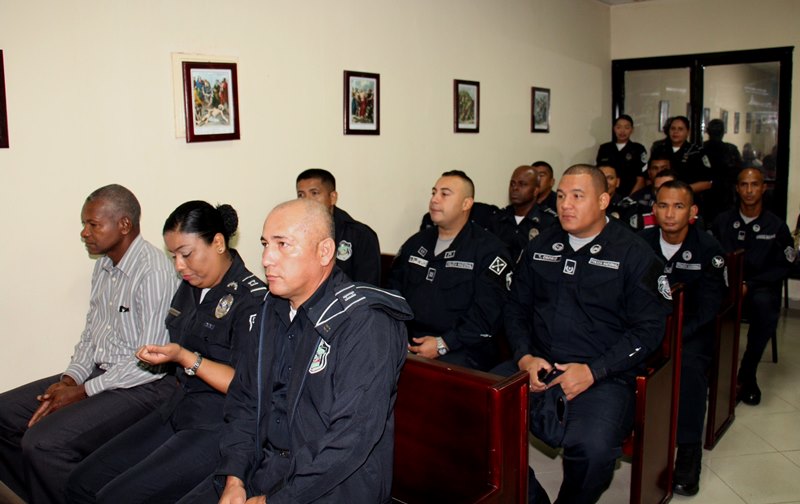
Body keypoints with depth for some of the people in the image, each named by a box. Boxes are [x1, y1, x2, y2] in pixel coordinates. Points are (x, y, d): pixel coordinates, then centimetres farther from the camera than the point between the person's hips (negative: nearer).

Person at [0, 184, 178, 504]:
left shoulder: (153, 272, -20)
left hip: (145, 386, -9)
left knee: (43, 442, -23)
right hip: (100, 373, 10)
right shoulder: (104, 265, 9)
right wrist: (70, 378, 0)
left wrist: (84, 391, -15)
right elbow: (91, 334, 17)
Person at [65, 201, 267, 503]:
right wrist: (162, 356, 9)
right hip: (180, 410, 9)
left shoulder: (252, 299, -16)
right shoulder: (191, 288, 12)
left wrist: (184, 358, -22)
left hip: (219, 427, -9)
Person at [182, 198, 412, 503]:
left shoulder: (366, 323, -18)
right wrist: (234, 479, -3)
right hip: (262, 467, 7)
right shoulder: (272, 310, 7)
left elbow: (352, 437, -22)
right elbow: (243, 400, 10)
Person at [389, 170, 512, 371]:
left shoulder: (489, 249, -1)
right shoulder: (416, 243, 20)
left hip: (460, 350, -5)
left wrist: (443, 344, -15)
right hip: (408, 342, 6)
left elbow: (487, 313, -10)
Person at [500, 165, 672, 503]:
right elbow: (516, 308, 16)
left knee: (593, 449, -32)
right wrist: (525, 357, -3)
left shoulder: (634, 254, 1)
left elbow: (648, 329, -3)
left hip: (604, 377, -4)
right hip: (537, 366, 4)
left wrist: (593, 372, -13)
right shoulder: (540, 247, 14)